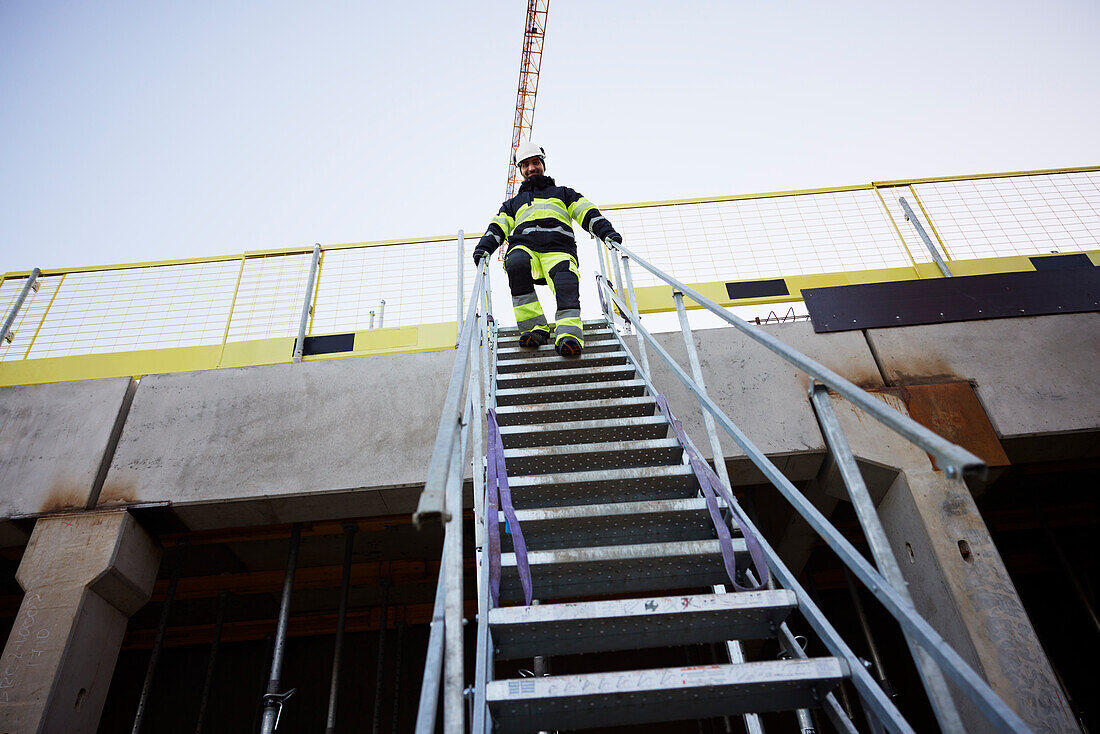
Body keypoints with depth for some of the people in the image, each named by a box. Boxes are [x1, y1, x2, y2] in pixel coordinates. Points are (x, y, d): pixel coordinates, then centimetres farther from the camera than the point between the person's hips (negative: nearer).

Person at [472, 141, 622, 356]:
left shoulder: (563, 193, 34)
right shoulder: (513, 204, 38)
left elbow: (589, 215, 19)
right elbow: (497, 229, 23)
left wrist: (608, 233, 0)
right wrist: (483, 250, 2)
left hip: (558, 248, -1)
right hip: (524, 246, 1)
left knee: (566, 283, -35)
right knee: (517, 265, -38)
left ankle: (569, 335, -55)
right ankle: (535, 328, -40)